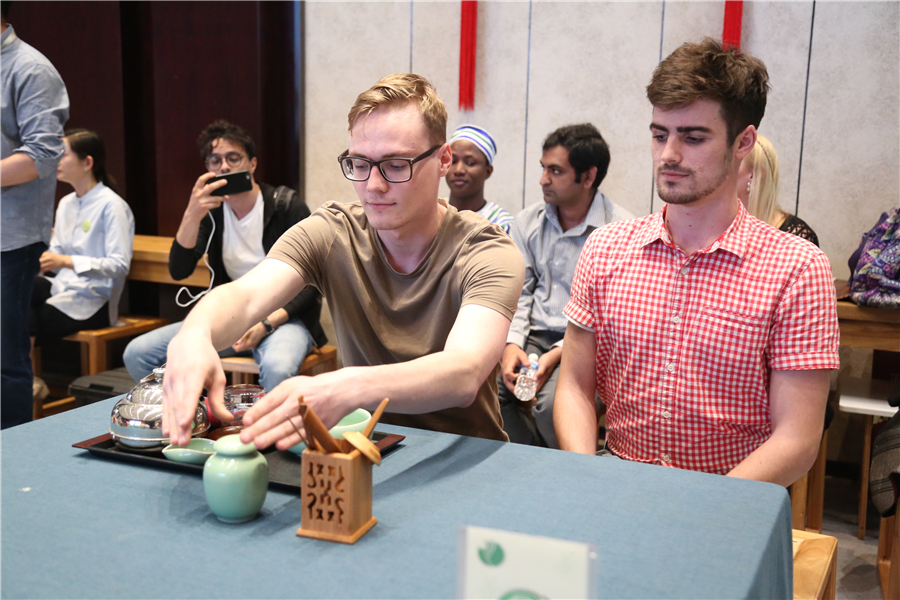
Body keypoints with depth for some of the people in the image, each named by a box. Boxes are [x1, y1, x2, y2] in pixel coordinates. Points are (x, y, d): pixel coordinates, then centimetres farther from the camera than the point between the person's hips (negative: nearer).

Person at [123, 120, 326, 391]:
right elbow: (178, 271, -6)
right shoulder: (211, 211, 5)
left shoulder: (287, 206, -8)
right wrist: (192, 216, -21)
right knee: (137, 354, -10)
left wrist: (267, 324, -20)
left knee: (276, 368, -41)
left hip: (283, 317, -5)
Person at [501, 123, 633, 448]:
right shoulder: (528, 221, 11)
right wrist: (512, 344, -8)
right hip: (535, 334, 5)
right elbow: (518, 292, 11)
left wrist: (558, 353, -20)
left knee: (551, 402, -33)